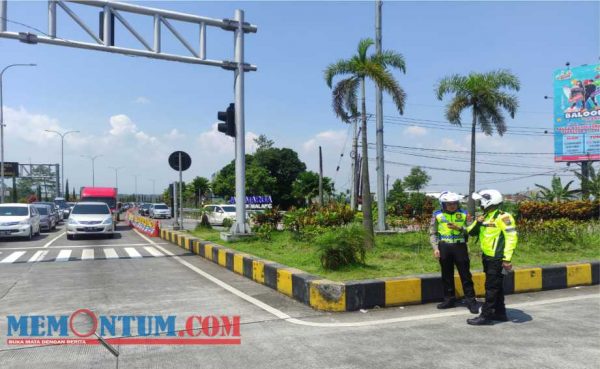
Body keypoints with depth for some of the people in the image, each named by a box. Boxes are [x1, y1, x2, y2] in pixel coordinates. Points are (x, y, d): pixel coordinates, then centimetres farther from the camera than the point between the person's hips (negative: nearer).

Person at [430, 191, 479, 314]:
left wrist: (459, 228, -16)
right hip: (444, 247, 1)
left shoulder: (463, 214, 1)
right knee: (447, 275, 10)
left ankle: (471, 300, 11)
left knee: (465, 274, 2)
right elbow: (432, 233, 5)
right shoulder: (437, 215, 1)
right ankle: (449, 299, 22)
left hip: (460, 246, -1)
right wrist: (435, 248, -4)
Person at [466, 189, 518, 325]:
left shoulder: (502, 217, -14)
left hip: (497, 259, -9)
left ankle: (485, 315, -1)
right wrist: (477, 222, -5)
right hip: (487, 257, 9)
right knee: (496, 286, 16)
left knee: (492, 287, -5)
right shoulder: (485, 217, 13)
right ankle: (500, 313, 26)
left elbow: (511, 238, -20)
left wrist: (507, 259, -24)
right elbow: (471, 232, 15)